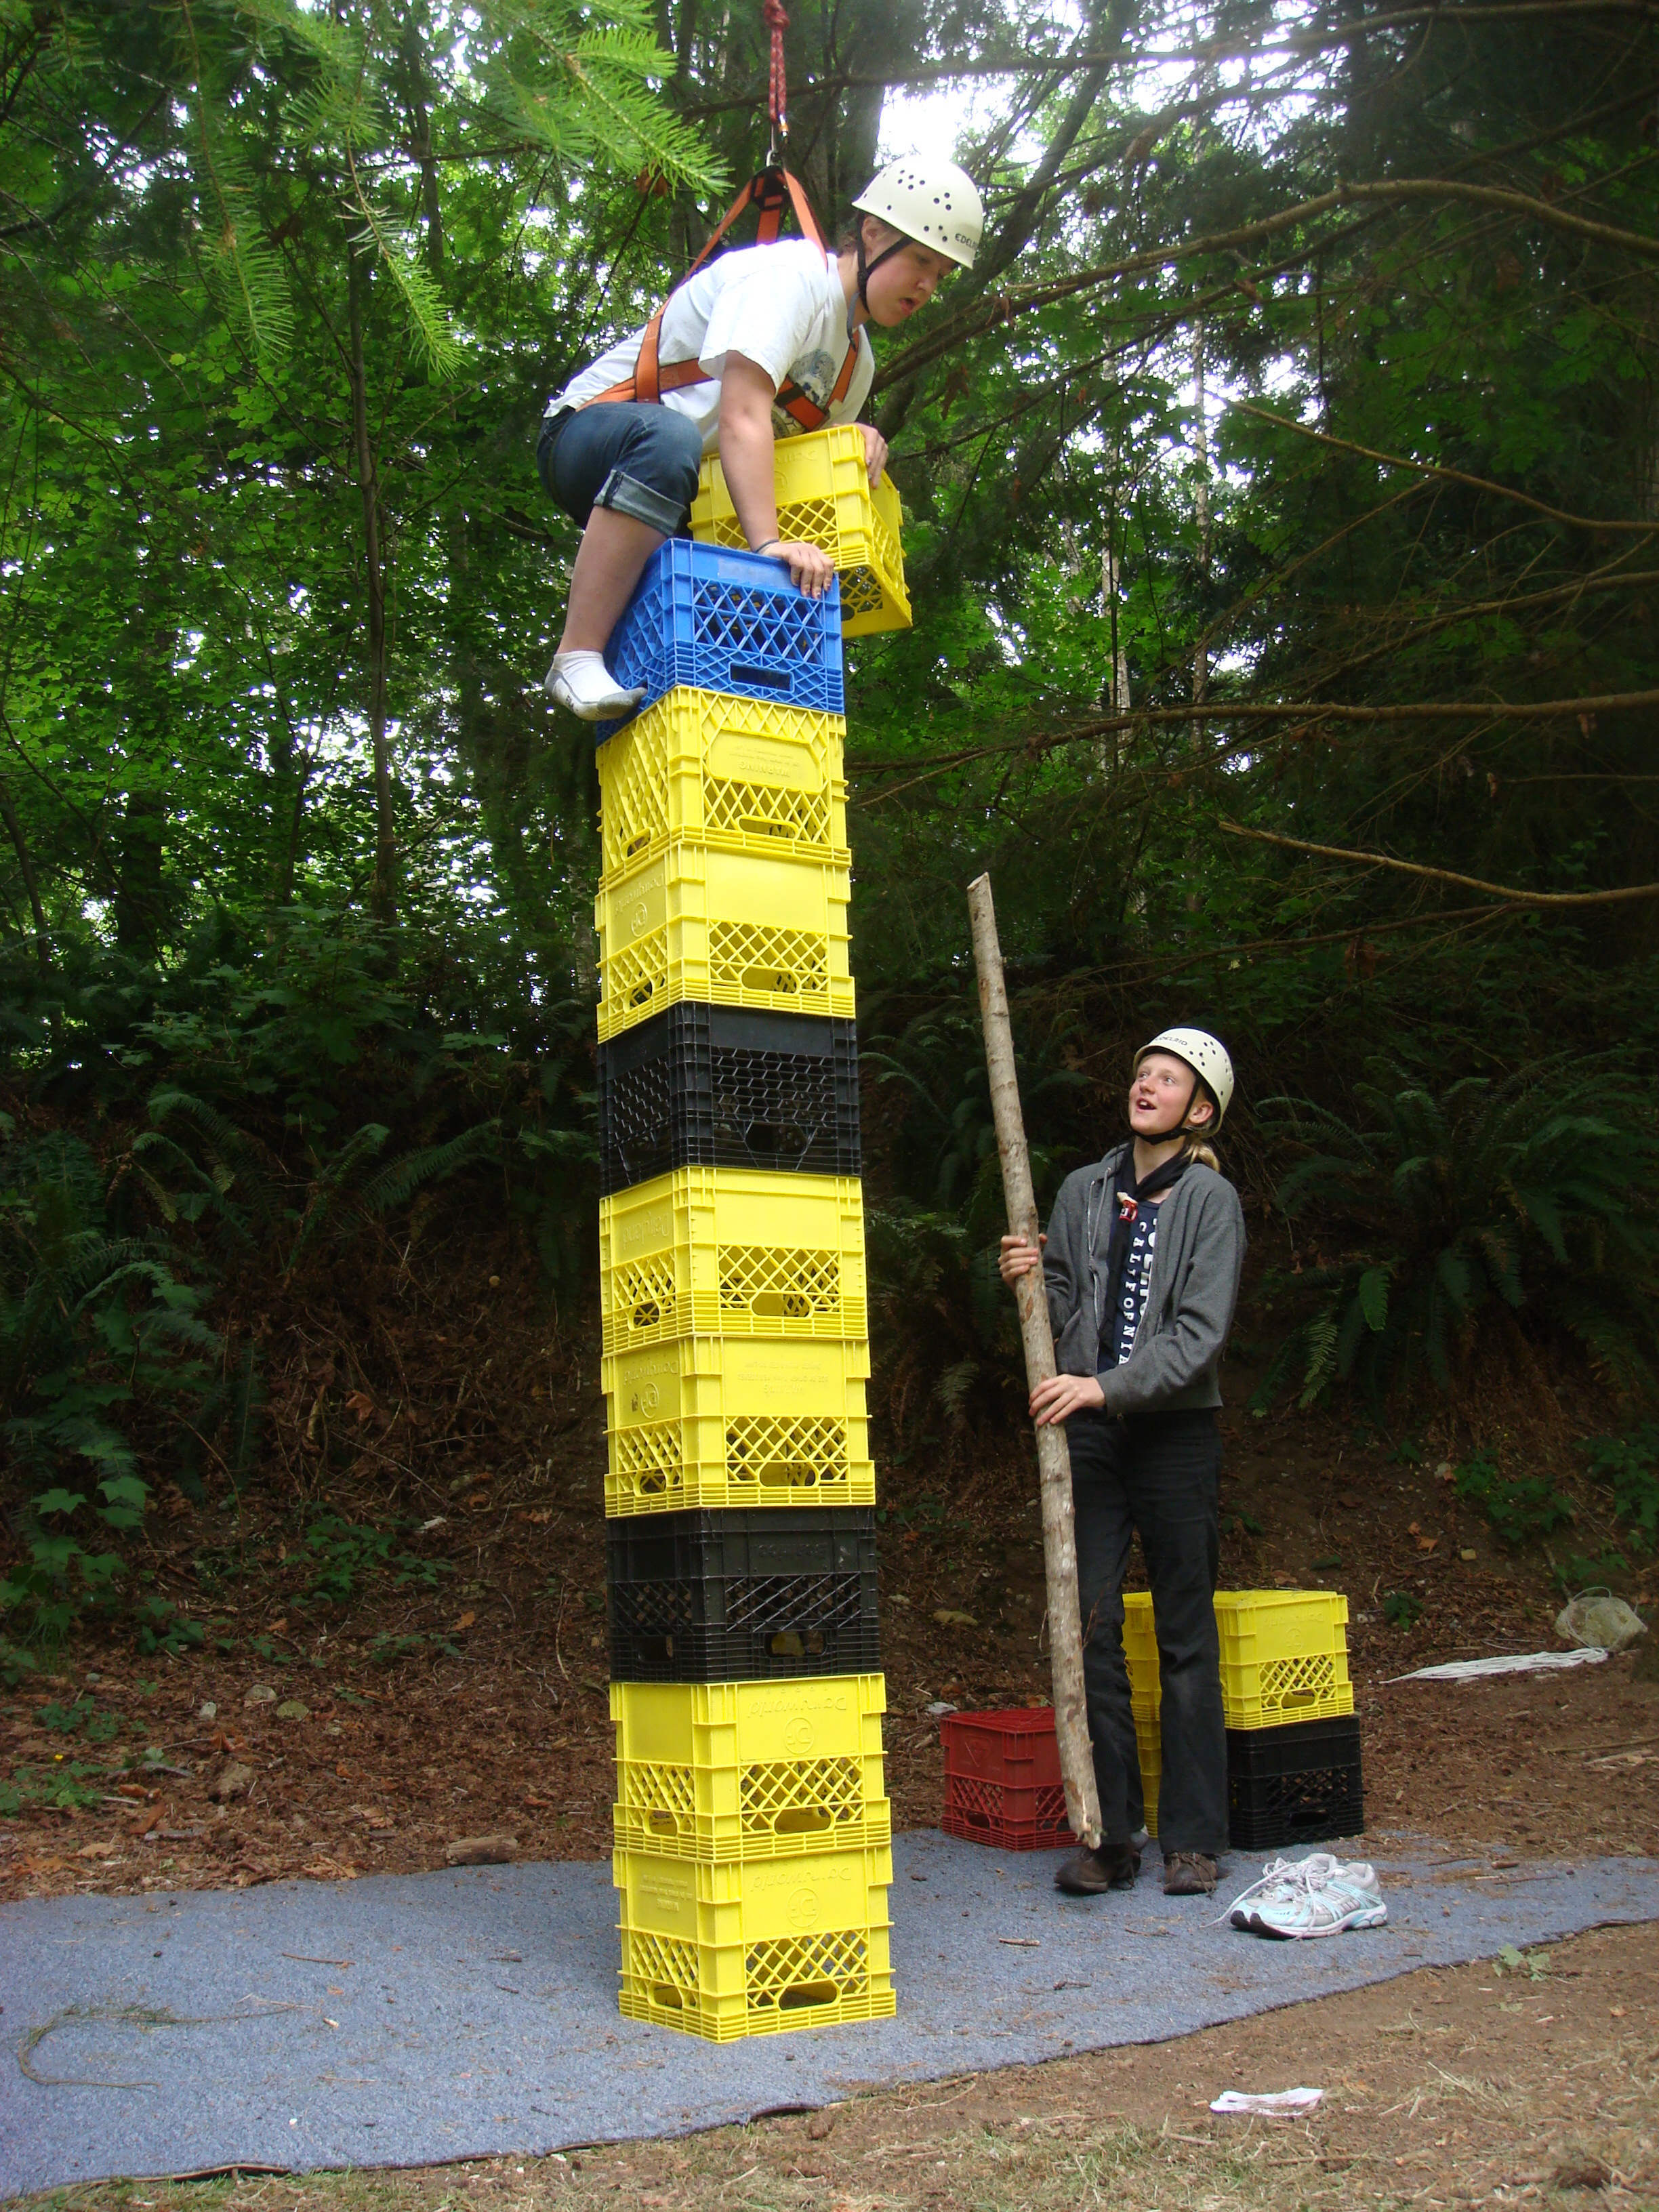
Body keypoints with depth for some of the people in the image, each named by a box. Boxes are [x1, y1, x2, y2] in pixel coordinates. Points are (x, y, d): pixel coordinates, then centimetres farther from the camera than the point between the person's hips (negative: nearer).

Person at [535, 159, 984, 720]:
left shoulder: (857, 359, 12)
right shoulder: (790, 274, -17)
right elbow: (741, 414, -30)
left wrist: (854, 446, -12)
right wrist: (768, 541, -40)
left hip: (685, 503, 9)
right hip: (591, 433, -9)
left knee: (811, 576, -1)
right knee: (668, 439, -42)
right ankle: (578, 658, -40)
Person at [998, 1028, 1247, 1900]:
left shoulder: (1210, 1199, -2)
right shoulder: (1083, 1190, 11)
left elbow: (1200, 1335, -11)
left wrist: (1107, 1388, -20)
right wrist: (1031, 1280, -6)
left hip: (1176, 1434, -3)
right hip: (1087, 1434, 3)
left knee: (1186, 1638, 3)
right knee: (1089, 1629, 0)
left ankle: (1193, 1838, 12)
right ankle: (1108, 1837, 9)